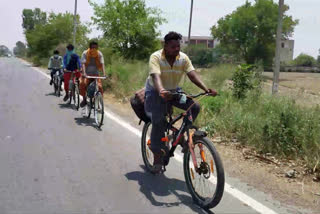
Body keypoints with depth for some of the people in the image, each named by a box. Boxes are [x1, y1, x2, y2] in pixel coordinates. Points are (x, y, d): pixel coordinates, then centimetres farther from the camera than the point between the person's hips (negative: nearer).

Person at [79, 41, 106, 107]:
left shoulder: (99, 54, -2)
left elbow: (102, 64, -12)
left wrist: (104, 73, -28)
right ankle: (84, 99, -7)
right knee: (83, 84, -27)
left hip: (96, 74, 1)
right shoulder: (85, 53, -6)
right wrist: (84, 73, -32)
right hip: (87, 74, -1)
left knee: (99, 87, -19)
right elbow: (83, 64, -16)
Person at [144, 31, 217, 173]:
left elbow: (192, 75, -22)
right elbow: (156, 76, -39)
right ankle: (157, 155, 1)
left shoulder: (183, 58, -12)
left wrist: (206, 89, -38)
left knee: (195, 107, -17)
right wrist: (161, 91, -59)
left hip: (174, 90, 4)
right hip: (156, 91, -4)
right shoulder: (156, 57, -23)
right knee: (158, 122, -16)